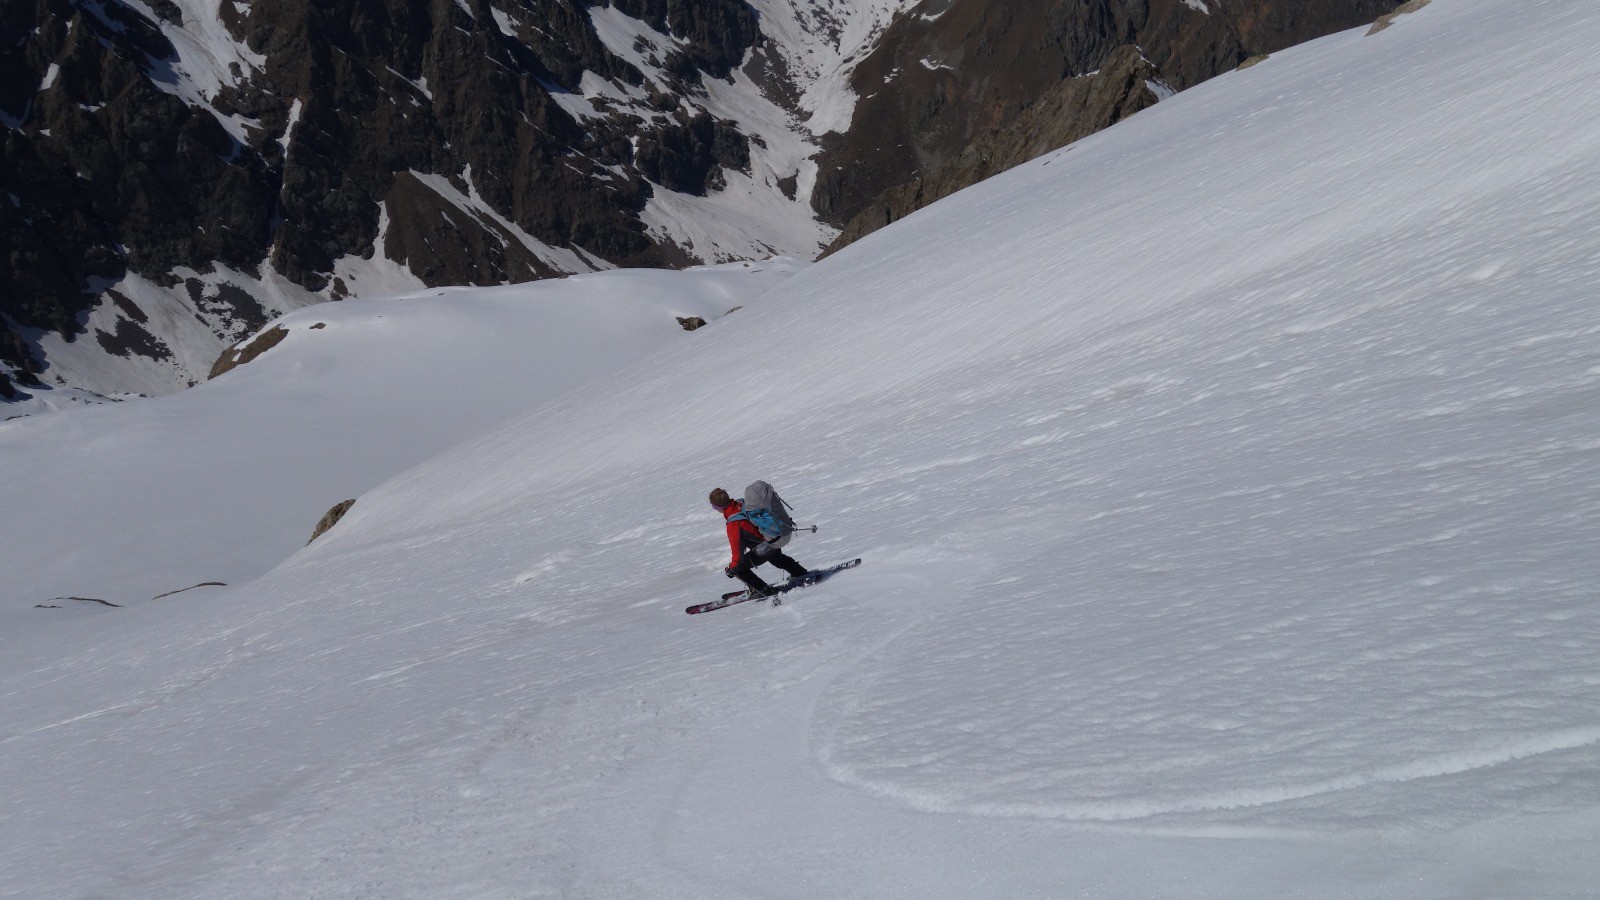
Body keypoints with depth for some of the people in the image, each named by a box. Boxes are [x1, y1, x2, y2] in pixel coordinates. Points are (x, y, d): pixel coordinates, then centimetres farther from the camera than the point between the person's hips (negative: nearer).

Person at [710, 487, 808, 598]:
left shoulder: (733, 523, -26)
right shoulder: (742, 504, -4)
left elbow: (737, 550, -21)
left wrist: (732, 569, -7)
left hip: (768, 544, -8)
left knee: (739, 568, 4)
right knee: (776, 557, 41)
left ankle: (764, 590, 13)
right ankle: (803, 574, 54)